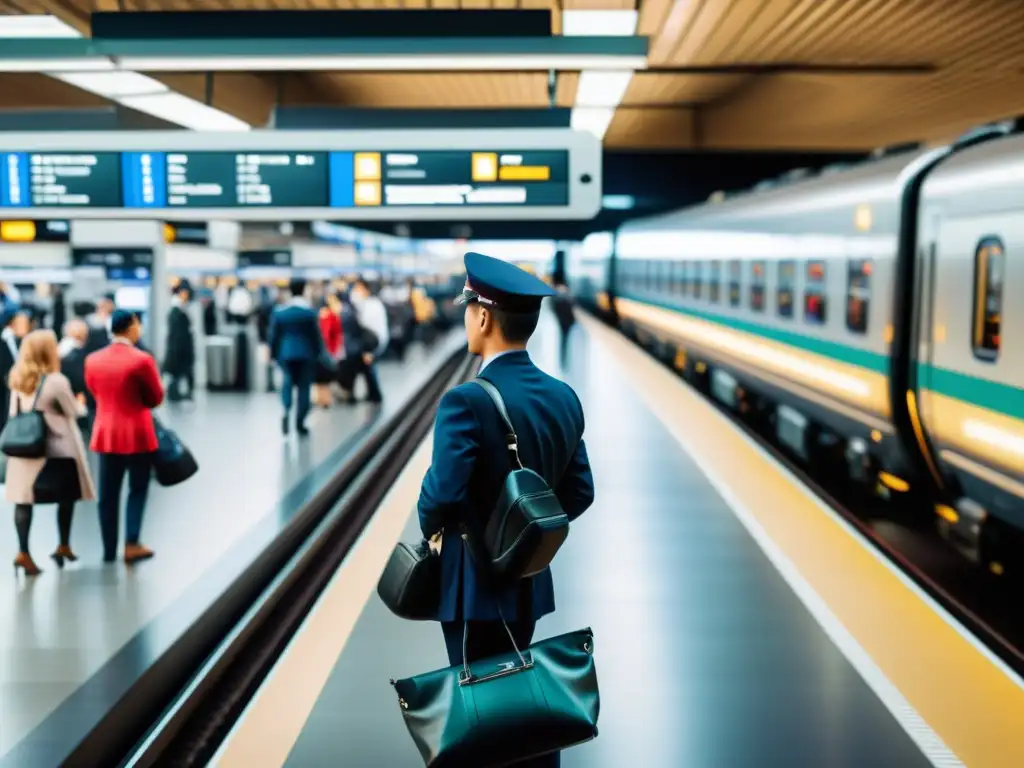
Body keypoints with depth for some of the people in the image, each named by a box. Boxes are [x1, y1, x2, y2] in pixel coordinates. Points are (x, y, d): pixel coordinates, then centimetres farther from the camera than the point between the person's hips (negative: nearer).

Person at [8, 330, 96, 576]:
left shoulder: (18, 380, 3)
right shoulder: (57, 381, -14)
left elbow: (14, 413, 9)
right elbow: (74, 412, -4)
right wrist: (80, 404, 16)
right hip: (58, 448, -5)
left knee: (24, 499, 2)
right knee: (66, 497, 13)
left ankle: (23, 552, -5)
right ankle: (63, 547, 20)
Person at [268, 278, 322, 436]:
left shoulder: (279, 312, -1)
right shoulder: (309, 312, -8)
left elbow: (274, 335, 3)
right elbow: (316, 335, -5)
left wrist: (274, 354, 12)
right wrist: (318, 352, 6)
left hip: (286, 353, 2)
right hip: (305, 354, -2)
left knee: (288, 381, 15)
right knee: (304, 386, 5)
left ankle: (286, 410, -12)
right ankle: (300, 421, 3)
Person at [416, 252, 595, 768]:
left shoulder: (467, 401, -21)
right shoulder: (564, 398, 1)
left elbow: (442, 493, -28)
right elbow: (579, 492, 7)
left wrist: (432, 528, -7)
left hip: (475, 581, -7)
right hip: (528, 578, 7)